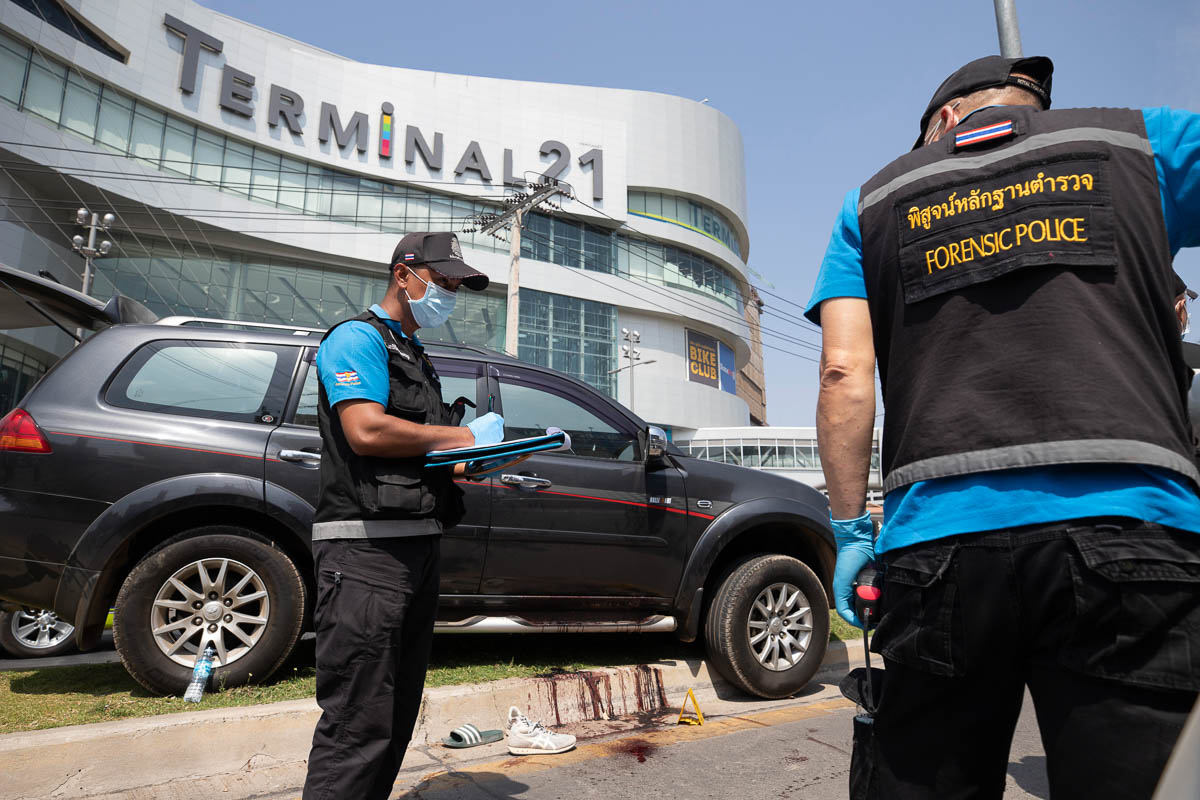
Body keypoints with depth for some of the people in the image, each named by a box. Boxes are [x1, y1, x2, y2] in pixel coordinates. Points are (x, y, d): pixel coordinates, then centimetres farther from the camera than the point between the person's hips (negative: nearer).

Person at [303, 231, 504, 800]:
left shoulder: (417, 358, 24)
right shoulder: (358, 338, -4)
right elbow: (367, 431, -21)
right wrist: (467, 436, -12)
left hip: (417, 549, 10)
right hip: (367, 550, -9)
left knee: (397, 719, 16)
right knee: (358, 725, -7)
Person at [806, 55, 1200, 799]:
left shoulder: (875, 201, 17)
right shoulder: (1134, 140, 18)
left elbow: (844, 372, 5)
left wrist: (851, 529, 10)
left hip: (934, 539, 1)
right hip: (1128, 524, 0)